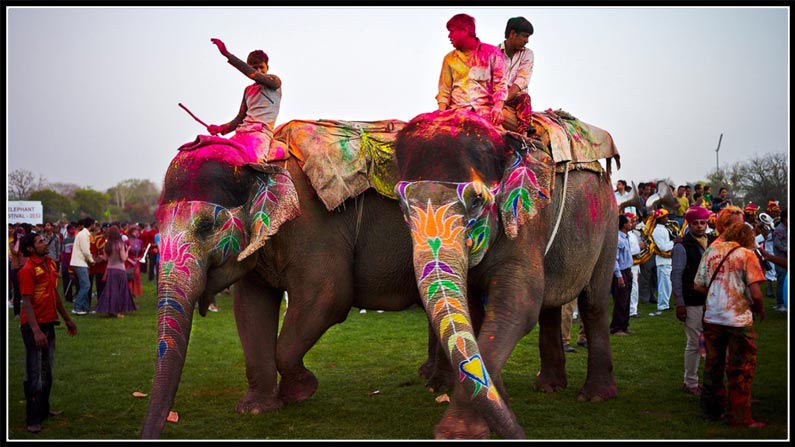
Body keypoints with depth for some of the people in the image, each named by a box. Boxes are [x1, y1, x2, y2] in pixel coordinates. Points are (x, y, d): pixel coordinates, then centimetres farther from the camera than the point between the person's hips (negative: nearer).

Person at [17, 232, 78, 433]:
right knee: (34, 373, -1)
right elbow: (27, 303, -21)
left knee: (47, 370, 17)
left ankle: (44, 409, 30)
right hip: (34, 326, -8)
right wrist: (36, 331, -28)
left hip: (49, 323, 8)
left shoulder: (50, 264, 8)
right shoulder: (28, 270, -16)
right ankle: (33, 419, 6)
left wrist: (67, 319, 21)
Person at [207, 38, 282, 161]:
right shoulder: (248, 90, 28)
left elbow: (252, 74, -9)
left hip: (261, 132, -7)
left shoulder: (274, 81, 8)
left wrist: (227, 54, -14)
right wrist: (221, 128, 7)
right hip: (241, 132, 7)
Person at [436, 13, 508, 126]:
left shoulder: (492, 52, 9)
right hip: (456, 109, 2)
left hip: (485, 109, -2)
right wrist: (442, 111, -4)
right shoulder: (449, 59, 19)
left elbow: (500, 84, 2)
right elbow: (444, 89, 16)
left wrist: (498, 107, -17)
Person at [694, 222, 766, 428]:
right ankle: (740, 418, 10)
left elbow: (698, 286, 7)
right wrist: (760, 310, 3)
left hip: (712, 317, 5)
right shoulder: (746, 255, -8)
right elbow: (755, 294, -15)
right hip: (738, 319, -4)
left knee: (713, 365, 16)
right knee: (741, 371, 6)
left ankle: (712, 411, 27)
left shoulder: (710, 252, 4)